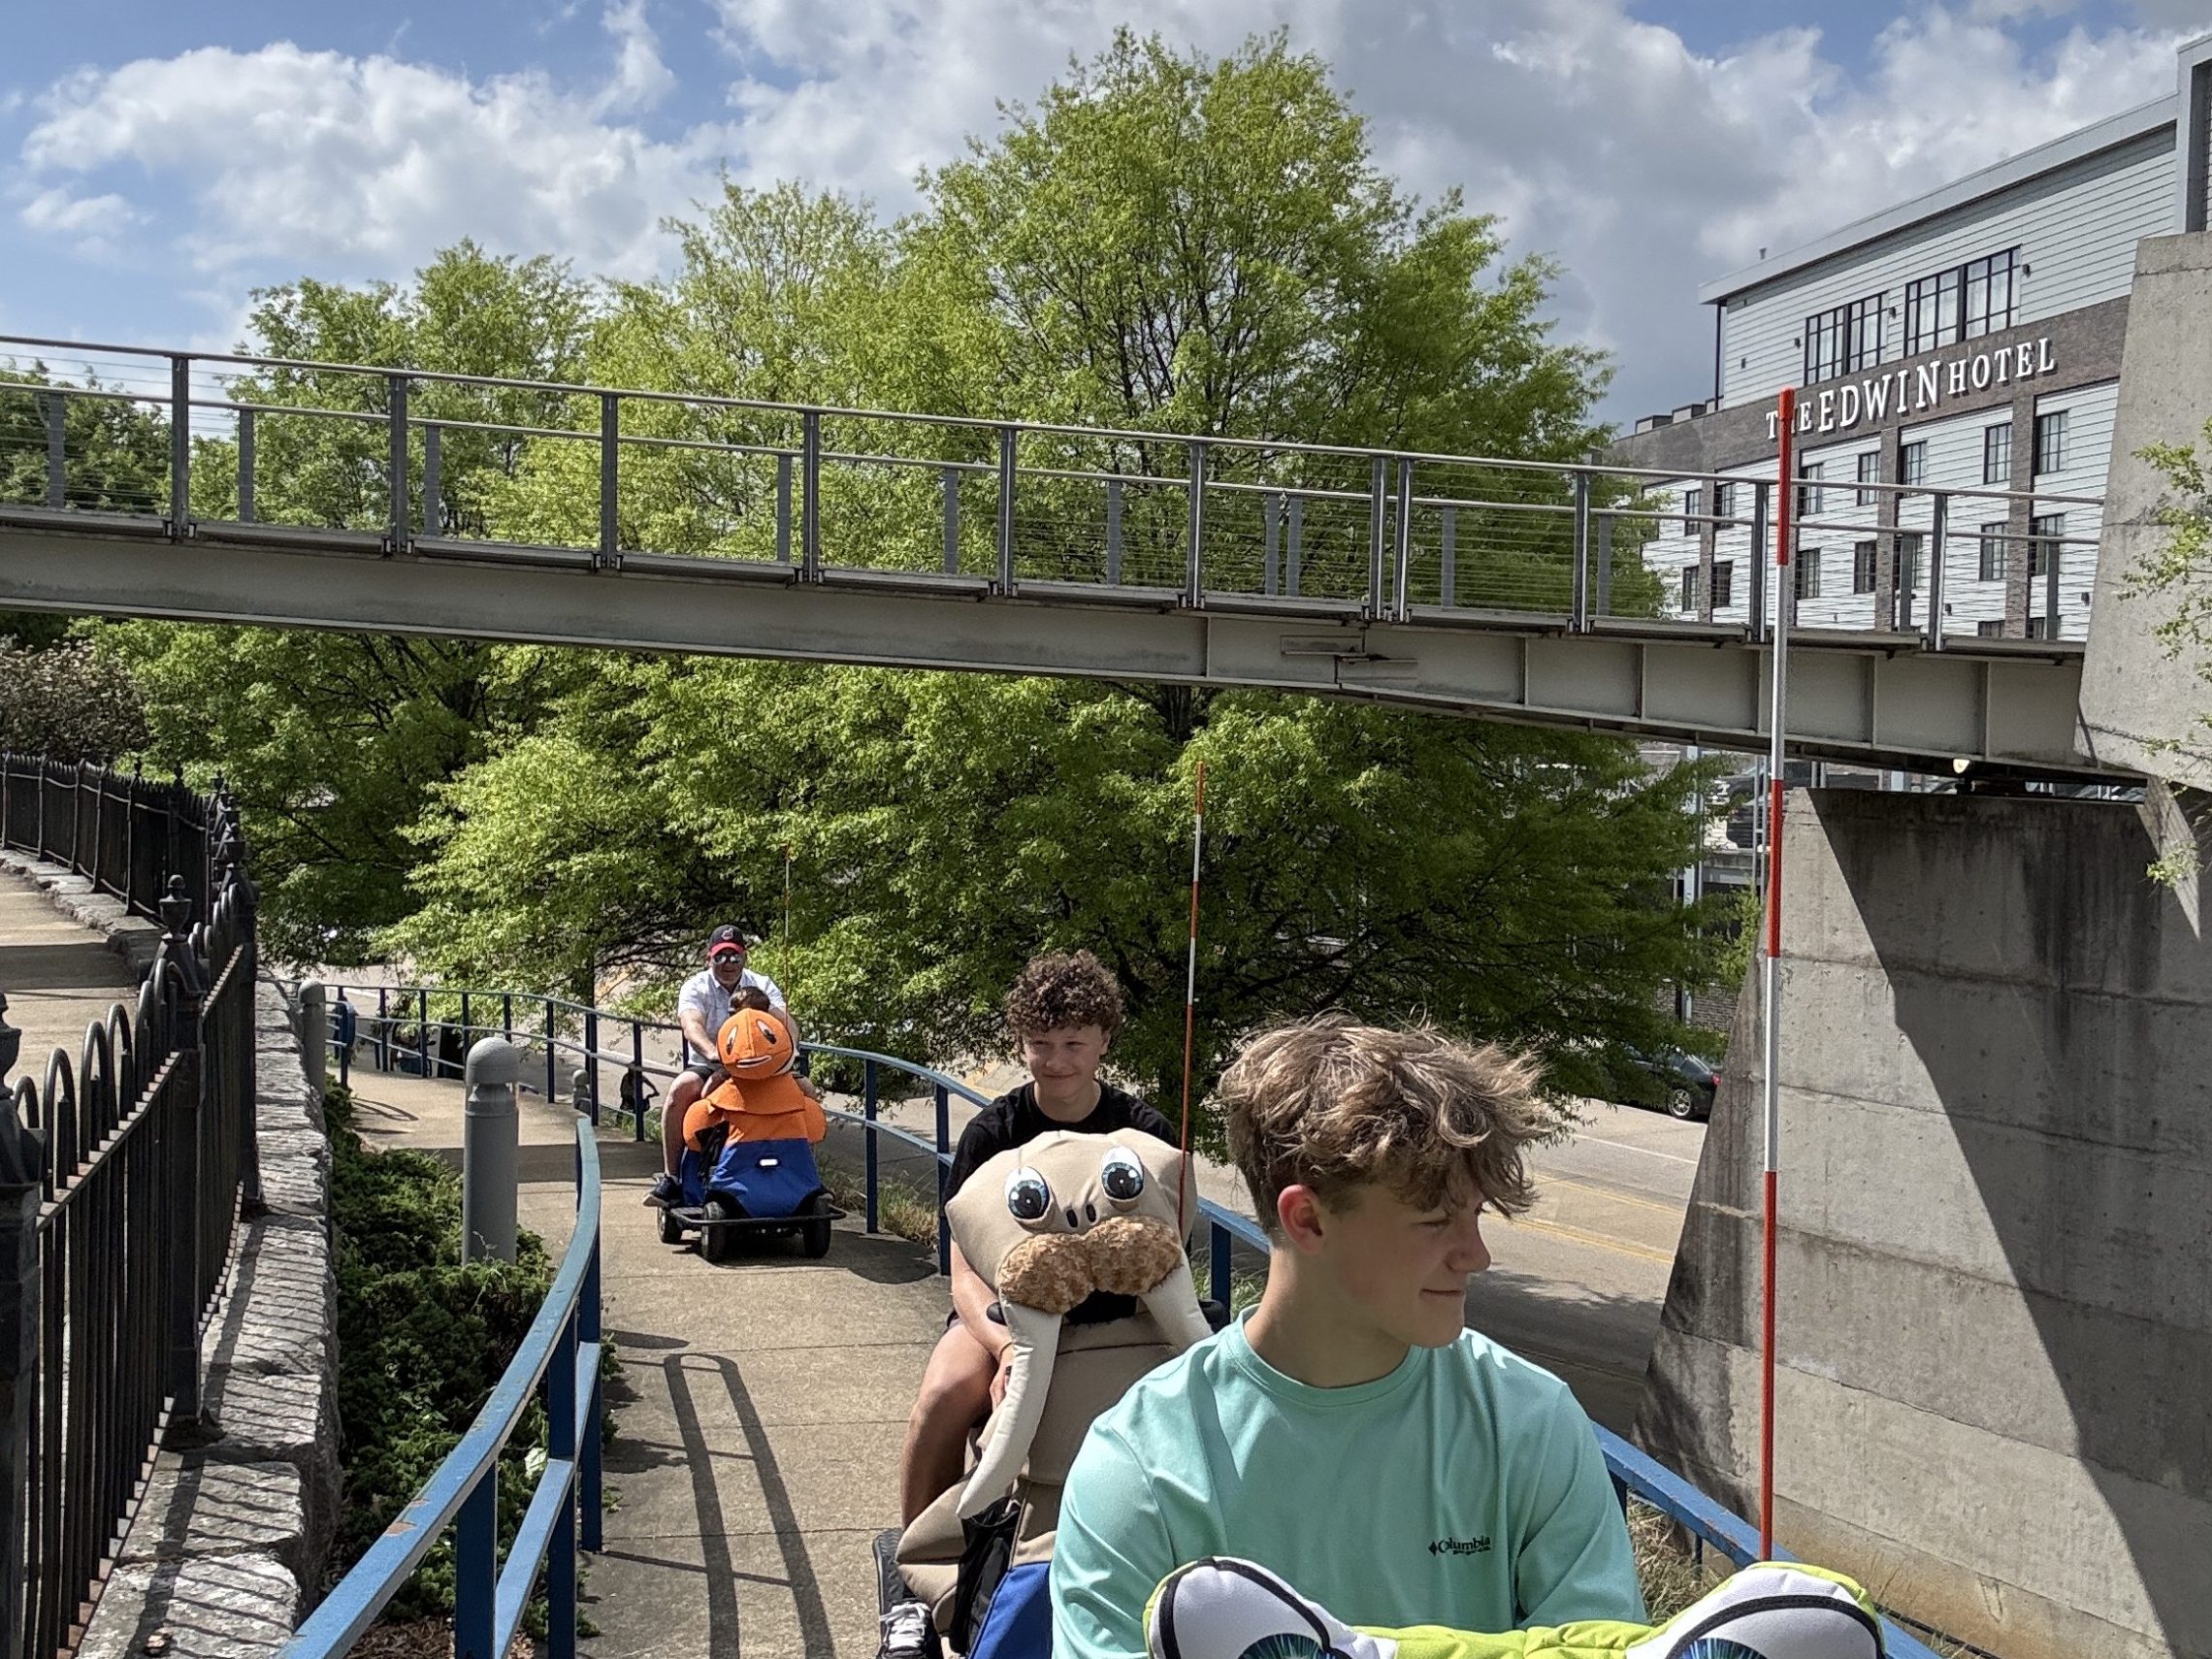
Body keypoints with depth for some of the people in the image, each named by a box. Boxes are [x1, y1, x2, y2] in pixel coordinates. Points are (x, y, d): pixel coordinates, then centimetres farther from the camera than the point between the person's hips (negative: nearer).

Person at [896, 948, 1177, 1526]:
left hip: (1114, 1316, 1)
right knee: (947, 1392, -31)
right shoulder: (991, 1133, -2)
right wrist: (1007, 1346, -30)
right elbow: (966, 1274, -8)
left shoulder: (1145, 1133, 0)